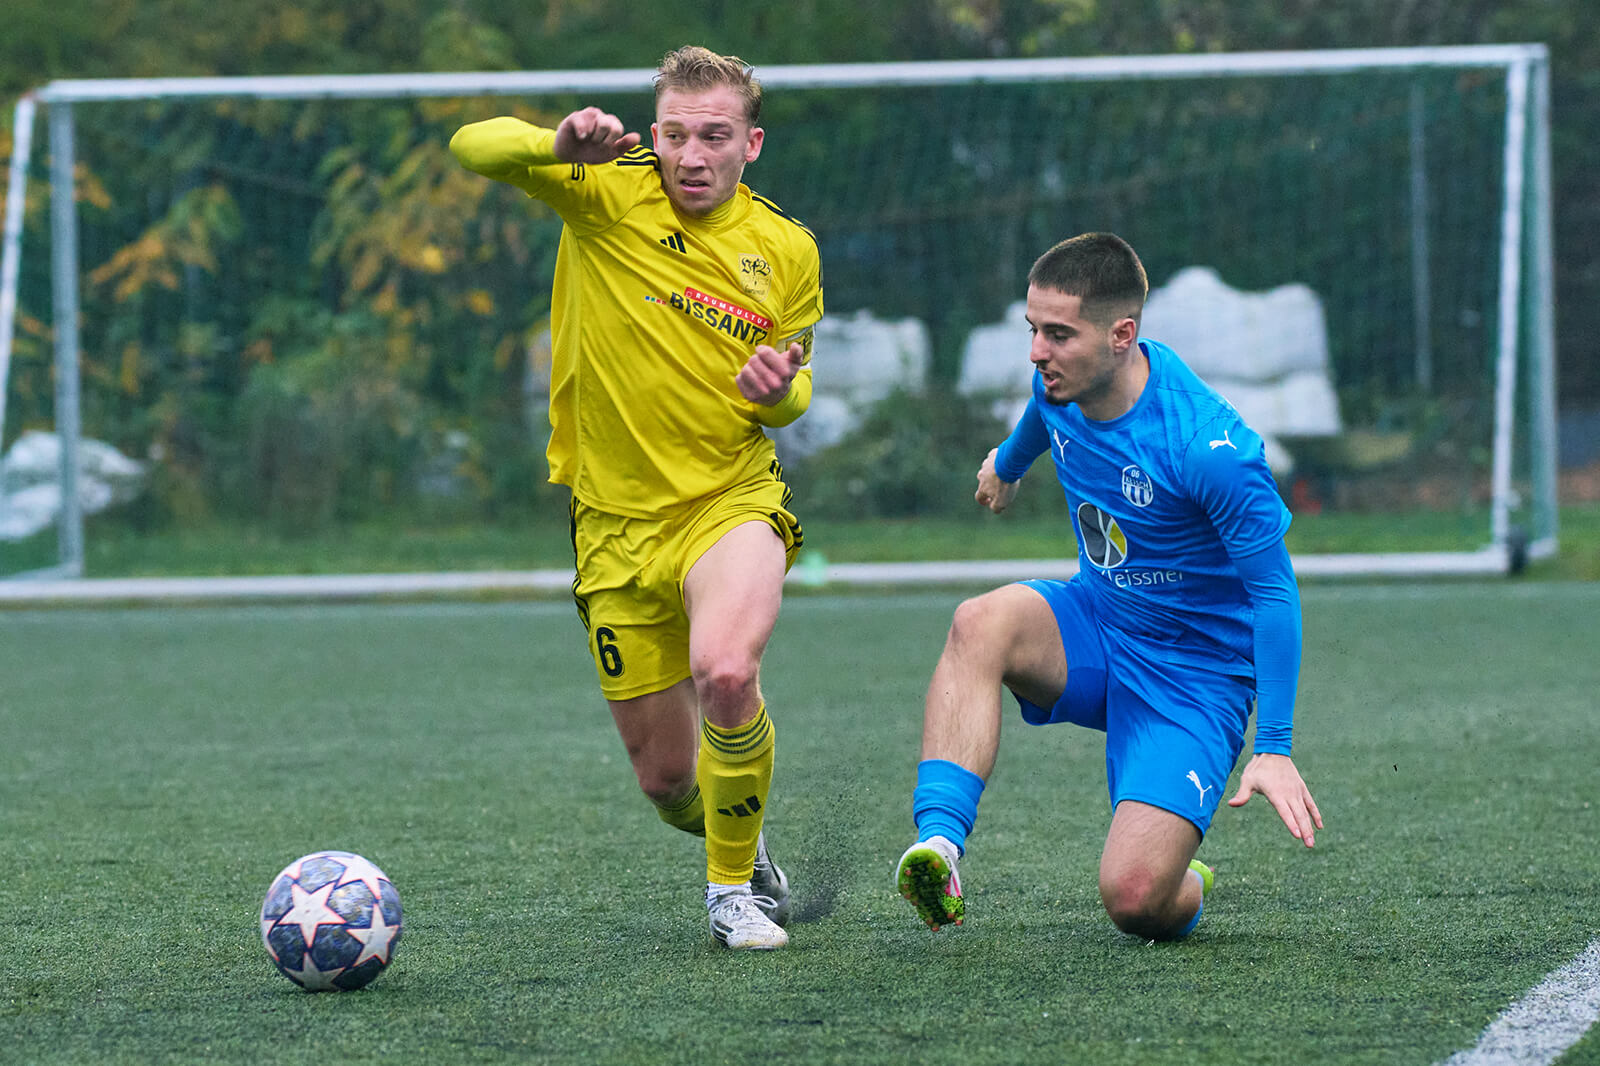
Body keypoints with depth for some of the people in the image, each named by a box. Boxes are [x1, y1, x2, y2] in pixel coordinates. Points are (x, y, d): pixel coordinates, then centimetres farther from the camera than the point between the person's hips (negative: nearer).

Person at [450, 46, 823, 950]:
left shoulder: (786, 249, 2)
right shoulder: (608, 193, -4)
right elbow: (473, 147, -15)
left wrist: (779, 393, -9)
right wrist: (556, 146, -35)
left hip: (732, 501, -1)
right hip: (618, 520, 1)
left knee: (726, 672, -33)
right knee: (666, 779, 7)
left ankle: (736, 880, -10)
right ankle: (729, 835, 44)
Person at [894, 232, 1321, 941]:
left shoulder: (1209, 448, -28)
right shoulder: (1061, 381, -7)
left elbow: (1274, 591, -21)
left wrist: (1273, 747, -25)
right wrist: (1008, 464, 44)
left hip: (1193, 675, -6)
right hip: (1095, 624, 6)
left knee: (1135, 901, -20)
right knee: (980, 624, -30)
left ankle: (1187, 887, 18)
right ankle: (938, 842, -39)